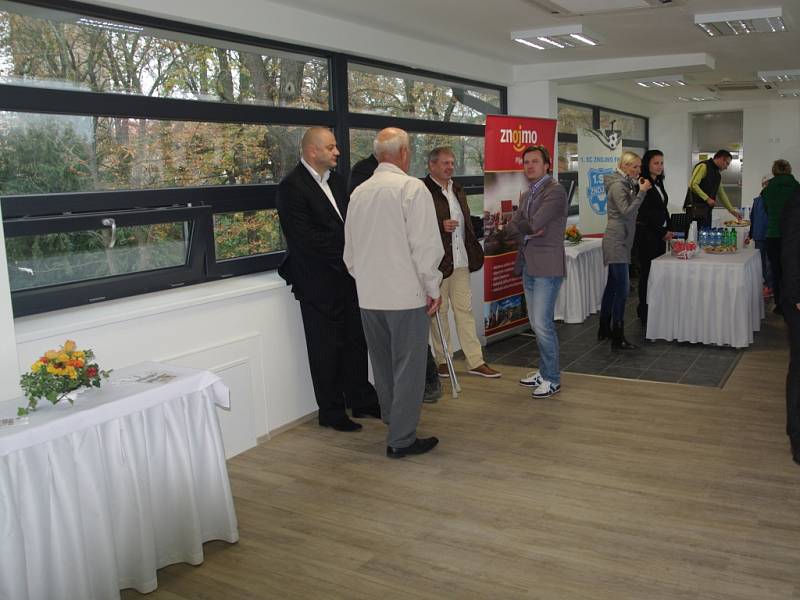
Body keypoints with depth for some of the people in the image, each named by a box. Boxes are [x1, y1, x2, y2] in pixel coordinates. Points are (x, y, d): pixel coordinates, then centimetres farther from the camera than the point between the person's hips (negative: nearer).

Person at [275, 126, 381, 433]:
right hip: (319, 281, -7)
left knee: (355, 340, 14)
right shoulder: (292, 187, -14)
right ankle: (330, 411, 18)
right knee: (326, 347, 4)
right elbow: (306, 238, -20)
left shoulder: (335, 179, 11)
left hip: (347, 276, 7)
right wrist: (347, 254, -15)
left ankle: (360, 400, 29)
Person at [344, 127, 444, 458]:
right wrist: (432, 288, -5)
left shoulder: (358, 193, 7)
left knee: (383, 365, 17)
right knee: (408, 367, 2)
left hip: (369, 296, 6)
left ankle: (394, 422, 33)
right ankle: (402, 439, 8)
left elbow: (350, 250, 13)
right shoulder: (412, 188, -12)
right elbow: (425, 245, -15)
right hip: (406, 294, -6)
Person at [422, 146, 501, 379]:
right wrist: (441, 226, -22)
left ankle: (475, 361, 13)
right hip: (438, 261, -7)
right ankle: (441, 360, 18)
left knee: (465, 309, 9)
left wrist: (473, 252, 17)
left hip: (460, 261, 7)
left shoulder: (457, 190, 17)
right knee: (439, 310, 5)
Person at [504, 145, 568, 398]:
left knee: (542, 323, -8)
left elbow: (534, 224, -20)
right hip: (528, 266, 9)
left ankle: (552, 379, 5)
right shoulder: (528, 194, 17)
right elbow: (511, 227, 7)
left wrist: (521, 227, 0)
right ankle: (544, 370, 27)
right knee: (537, 324, 14)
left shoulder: (555, 191, -11)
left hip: (547, 266, -9)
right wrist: (529, 231, -12)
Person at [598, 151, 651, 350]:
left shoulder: (626, 184, 15)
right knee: (622, 289, -12)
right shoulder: (617, 185, -14)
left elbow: (631, 210, 18)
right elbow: (627, 212, -22)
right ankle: (618, 339, -11)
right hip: (616, 241, -10)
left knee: (612, 285, 15)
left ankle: (604, 329, 23)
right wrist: (642, 192, -19)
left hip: (620, 241, 10)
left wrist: (638, 189, 8)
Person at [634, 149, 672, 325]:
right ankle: (645, 313, 0)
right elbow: (645, 213, -15)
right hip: (646, 233, -8)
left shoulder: (659, 183, 15)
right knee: (647, 273, -6)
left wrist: (669, 229, 9)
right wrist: (662, 232, -10)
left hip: (660, 233, 8)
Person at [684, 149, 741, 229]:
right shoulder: (703, 166, -6)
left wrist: (731, 210, 25)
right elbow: (693, 185, -17)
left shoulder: (717, 174, 22)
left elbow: (721, 193, 28)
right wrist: (707, 198, -19)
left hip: (707, 209, 9)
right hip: (696, 208, -9)